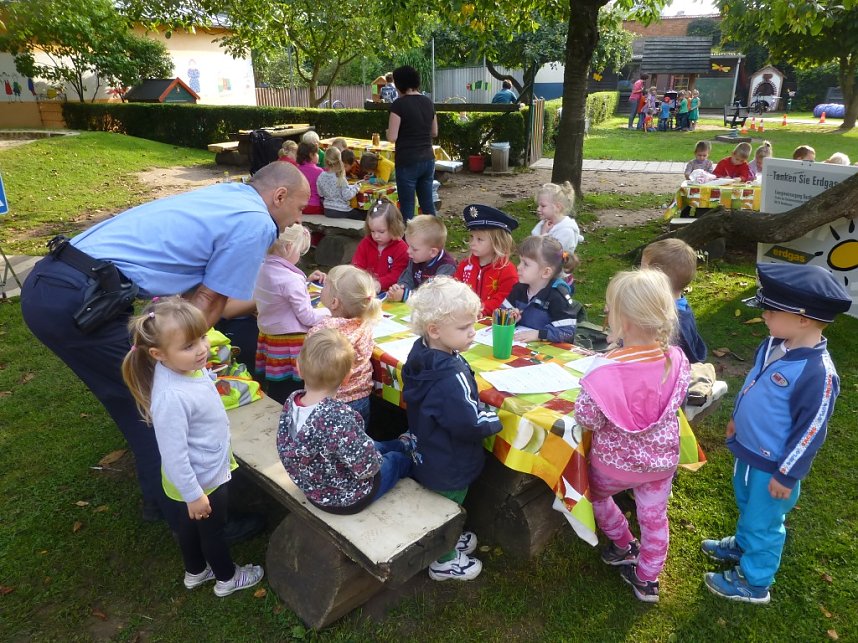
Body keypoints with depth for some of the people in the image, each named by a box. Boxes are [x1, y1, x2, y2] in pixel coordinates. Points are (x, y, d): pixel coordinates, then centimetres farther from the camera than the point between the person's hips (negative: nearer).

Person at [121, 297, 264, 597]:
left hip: (210, 469, 7)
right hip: (200, 482, -7)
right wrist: (194, 495, -20)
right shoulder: (171, 397, -40)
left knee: (189, 527, 30)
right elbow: (174, 455, -31)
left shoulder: (188, 367, -12)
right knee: (213, 530, 20)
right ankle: (227, 578, 46)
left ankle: (195, 572, 55)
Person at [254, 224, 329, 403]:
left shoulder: (262, 270, 0)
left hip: (268, 338, 8)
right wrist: (331, 311, -1)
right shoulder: (291, 279, -23)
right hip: (290, 344, -8)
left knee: (273, 398, 19)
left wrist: (305, 280, 19)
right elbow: (307, 318, -16)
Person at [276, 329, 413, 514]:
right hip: (348, 499, -5)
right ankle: (407, 447, 57)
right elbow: (368, 468, -31)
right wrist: (375, 453, -8)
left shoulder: (291, 401, -18)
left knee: (375, 446, 30)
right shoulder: (339, 417, -41)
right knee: (396, 459, 24)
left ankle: (404, 445, 58)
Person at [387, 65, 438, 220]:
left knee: (407, 207, 1)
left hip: (407, 162, -6)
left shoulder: (399, 104, -11)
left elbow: (392, 137, -13)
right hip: (428, 160, 6)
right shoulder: (428, 102, 8)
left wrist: (387, 131, 8)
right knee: (428, 204, 14)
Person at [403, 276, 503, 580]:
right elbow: (471, 425, -33)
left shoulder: (421, 356, -9)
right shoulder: (452, 378, -37)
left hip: (424, 453, 8)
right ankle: (444, 561, 42)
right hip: (449, 466, -8)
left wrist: (479, 409, 6)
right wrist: (495, 419, -13)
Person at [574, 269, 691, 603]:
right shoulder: (678, 360, -17)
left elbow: (586, 419, -24)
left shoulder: (607, 372, -34)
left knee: (596, 492, 28)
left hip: (616, 461, -4)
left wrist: (582, 397, -7)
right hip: (663, 459, 4)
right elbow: (677, 401, 2)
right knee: (654, 517, 23)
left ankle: (623, 546, 47)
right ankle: (647, 580, 40)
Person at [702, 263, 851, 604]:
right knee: (747, 506, 30)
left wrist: (786, 475, -15)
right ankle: (742, 546, 55)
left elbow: (810, 431, -24)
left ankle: (753, 582, 36)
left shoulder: (818, 373, -33)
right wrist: (737, 418, 20)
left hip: (772, 465, -7)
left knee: (763, 523, 14)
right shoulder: (775, 344, -8)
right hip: (748, 449, 8)